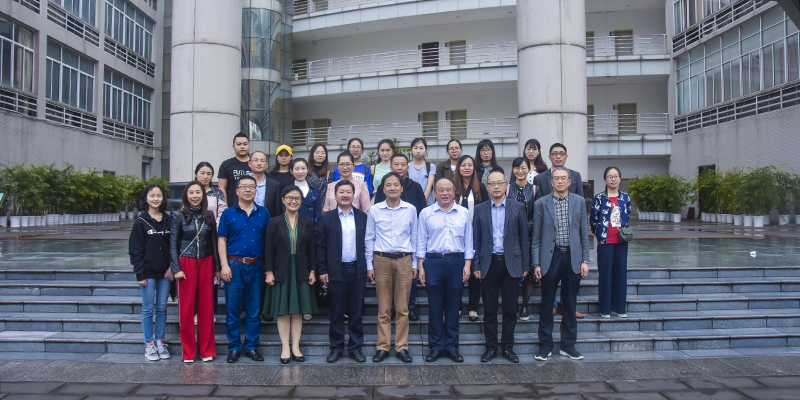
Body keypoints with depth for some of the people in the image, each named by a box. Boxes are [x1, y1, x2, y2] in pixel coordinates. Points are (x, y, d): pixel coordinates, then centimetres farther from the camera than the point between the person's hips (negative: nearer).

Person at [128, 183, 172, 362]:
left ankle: (160, 342, 19)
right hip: (148, 272, -2)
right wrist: (139, 274, -8)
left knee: (162, 308, 8)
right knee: (148, 308, 4)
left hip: (164, 273, 3)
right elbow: (135, 250, -3)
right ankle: (149, 344, 14)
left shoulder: (169, 220, 5)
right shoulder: (141, 222, -3)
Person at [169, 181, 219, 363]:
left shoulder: (209, 216, 6)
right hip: (186, 263, -2)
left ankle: (207, 349, 15)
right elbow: (173, 244, 0)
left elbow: (214, 242, 8)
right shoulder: (180, 217, 0)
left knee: (206, 306, 4)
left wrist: (217, 266, 6)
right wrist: (176, 269, -7)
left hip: (206, 263, 2)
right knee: (186, 307, 1)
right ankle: (188, 351, 12)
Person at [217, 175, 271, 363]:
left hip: (257, 266, 1)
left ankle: (252, 346, 18)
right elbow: (221, 240, 2)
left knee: (254, 310, 7)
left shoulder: (264, 213, 7)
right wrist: (224, 265, -8)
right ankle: (234, 347, 14)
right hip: (234, 265, -1)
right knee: (233, 309, 3)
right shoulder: (228, 214, 4)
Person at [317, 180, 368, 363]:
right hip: (336, 271, -1)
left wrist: (368, 267, 0)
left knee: (356, 312, 8)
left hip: (357, 271, 1)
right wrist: (322, 270, -3)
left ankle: (355, 347, 20)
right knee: (336, 313, 7)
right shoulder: (326, 218, 3)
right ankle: (336, 348, 20)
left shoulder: (362, 217, 6)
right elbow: (320, 245, 2)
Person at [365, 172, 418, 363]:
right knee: (383, 308, 4)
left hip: (404, 261, 0)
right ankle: (383, 347, 13)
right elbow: (369, 239, 7)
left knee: (403, 308, 4)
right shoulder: (375, 210, 3)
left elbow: (414, 238, 10)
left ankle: (401, 347, 13)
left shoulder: (410, 210, 5)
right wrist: (369, 265, 4)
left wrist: (414, 264, 9)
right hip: (382, 261, 0)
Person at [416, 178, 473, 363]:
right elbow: (421, 242, 5)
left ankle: (451, 346, 17)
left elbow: (468, 241, 9)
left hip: (456, 262, 1)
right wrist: (420, 266, 0)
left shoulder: (464, 213, 8)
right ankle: (435, 346, 15)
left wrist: (467, 264, 1)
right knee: (435, 307, 5)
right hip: (433, 262, -1)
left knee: (453, 307, 7)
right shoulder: (426, 213, 5)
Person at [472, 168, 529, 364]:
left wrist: (525, 265, 2)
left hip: (511, 263, 0)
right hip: (489, 263, 1)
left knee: (510, 309, 5)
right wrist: (476, 265, 1)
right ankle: (491, 347, 17)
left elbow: (524, 237, 5)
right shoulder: (480, 209, 6)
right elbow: (476, 239, 6)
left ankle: (508, 347, 18)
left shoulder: (517, 208, 4)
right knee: (489, 309, 6)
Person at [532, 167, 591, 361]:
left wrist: (585, 260, 1)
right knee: (546, 303, 4)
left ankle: (568, 345, 21)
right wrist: (536, 263, -4)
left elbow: (584, 233, 7)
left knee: (570, 304, 9)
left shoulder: (579, 201, 6)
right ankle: (545, 345, 15)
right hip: (550, 258, -1)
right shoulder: (541, 203, 1)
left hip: (573, 258, 2)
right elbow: (536, 237, 2)